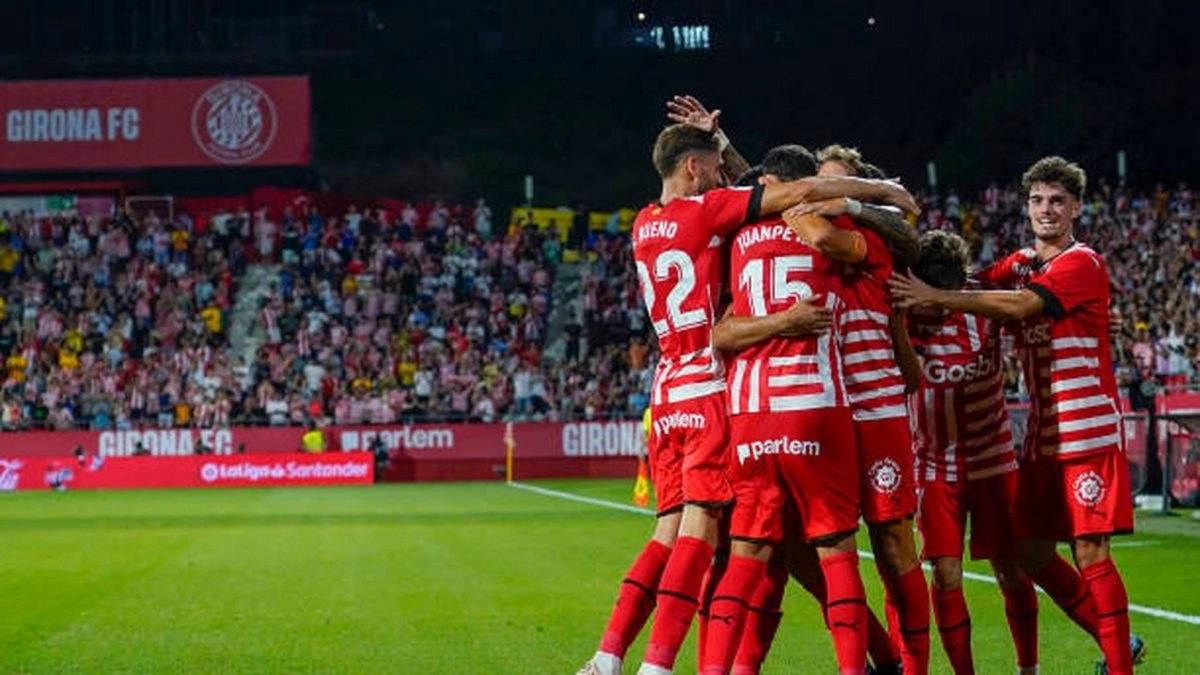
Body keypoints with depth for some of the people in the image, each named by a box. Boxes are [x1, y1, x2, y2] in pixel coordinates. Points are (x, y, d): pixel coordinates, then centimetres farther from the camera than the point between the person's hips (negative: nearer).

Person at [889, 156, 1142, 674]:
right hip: (1042, 434, 8)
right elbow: (974, 281, 3)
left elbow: (1019, 306, -23)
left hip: (1087, 431, -8)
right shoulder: (1021, 264, 15)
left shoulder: (1082, 264, -10)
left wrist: (936, 297, -28)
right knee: (1031, 554, 10)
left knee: (1090, 552, -9)